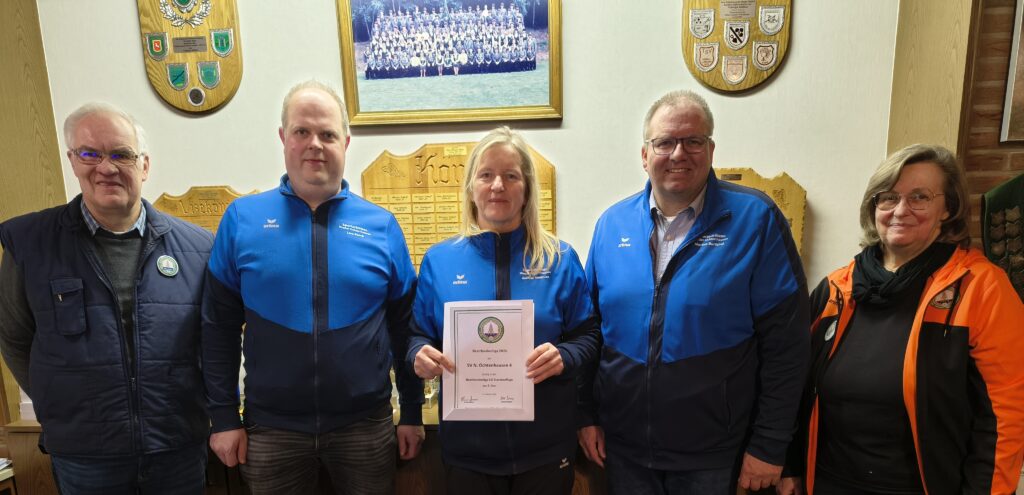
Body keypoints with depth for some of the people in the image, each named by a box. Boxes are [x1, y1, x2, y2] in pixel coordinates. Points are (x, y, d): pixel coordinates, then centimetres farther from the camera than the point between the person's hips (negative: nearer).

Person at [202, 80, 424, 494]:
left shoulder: (381, 225, -2)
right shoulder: (242, 218, -3)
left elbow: (404, 328, 2)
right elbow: (218, 327, 0)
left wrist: (412, 413, 3)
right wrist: (224, 417, 0)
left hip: (365, 426, 0)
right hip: (272, 428, 0)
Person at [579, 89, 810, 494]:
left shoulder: (755, 219, -11)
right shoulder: (612, 223, -1)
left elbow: (784, 343, -10)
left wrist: (769, 445, -8)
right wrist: (587, 414, 5)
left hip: (712, 455, -2)